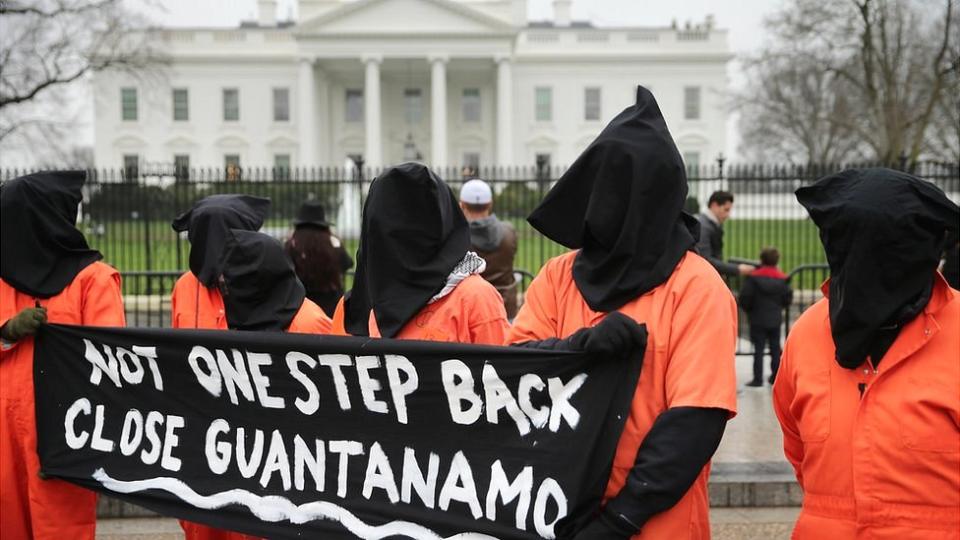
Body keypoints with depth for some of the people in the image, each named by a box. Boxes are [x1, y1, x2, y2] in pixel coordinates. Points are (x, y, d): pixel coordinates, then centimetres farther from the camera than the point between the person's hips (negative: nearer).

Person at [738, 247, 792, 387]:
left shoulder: (753, 277, -12)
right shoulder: (782, 278, -1)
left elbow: (744, 298, -13)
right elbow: (788, 298, 2)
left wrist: (748, 309, 6)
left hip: (758, 319, -3)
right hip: (775, 319, 3)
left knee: (758, 349, 0)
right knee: (775, 348, 14)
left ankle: (758, 378, -2)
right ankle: (776, 376, 20)